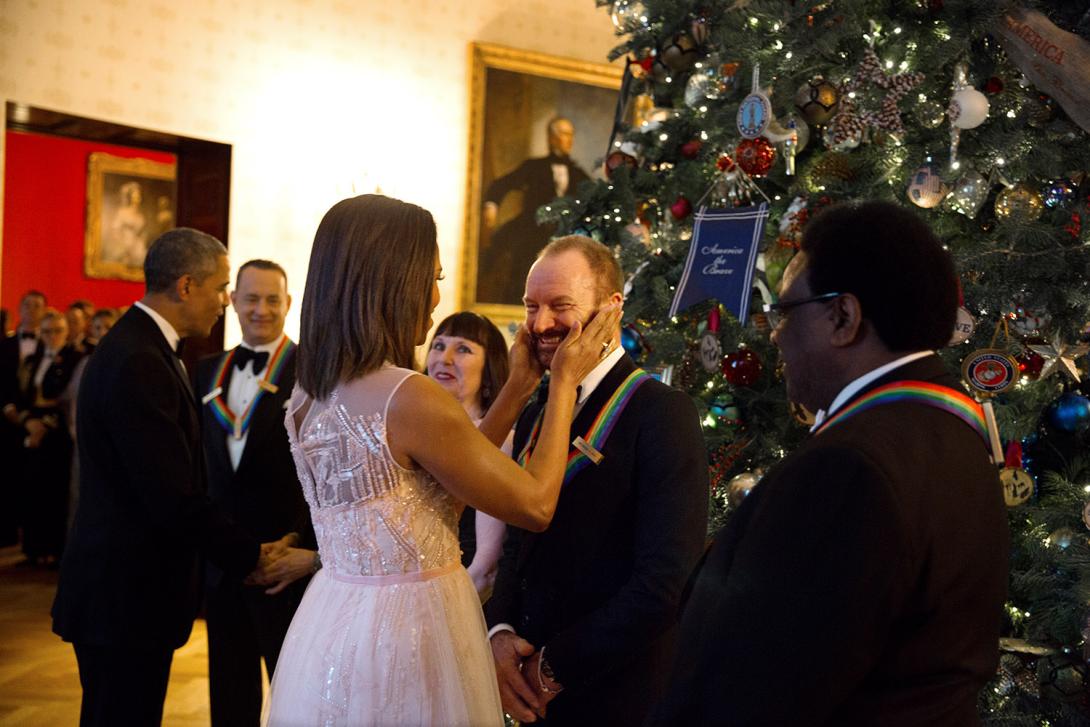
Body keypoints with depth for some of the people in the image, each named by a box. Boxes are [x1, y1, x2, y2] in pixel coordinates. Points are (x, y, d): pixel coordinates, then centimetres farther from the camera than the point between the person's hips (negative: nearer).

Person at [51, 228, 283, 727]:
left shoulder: (141, 347, 9)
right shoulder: (137, 363, -22)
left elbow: (173, 475, 12)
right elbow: (172, 497, -24)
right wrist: (249, 554, -12)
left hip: (121, 585, 10)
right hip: (126, 594, -10)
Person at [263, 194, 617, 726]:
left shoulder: (311, 395, 3)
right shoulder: (411, 399, -22)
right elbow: (535, 504, -11)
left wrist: (517, 389, 11)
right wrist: (564, 382, -2)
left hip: (330, 630, 8)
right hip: (405, 635, -8)